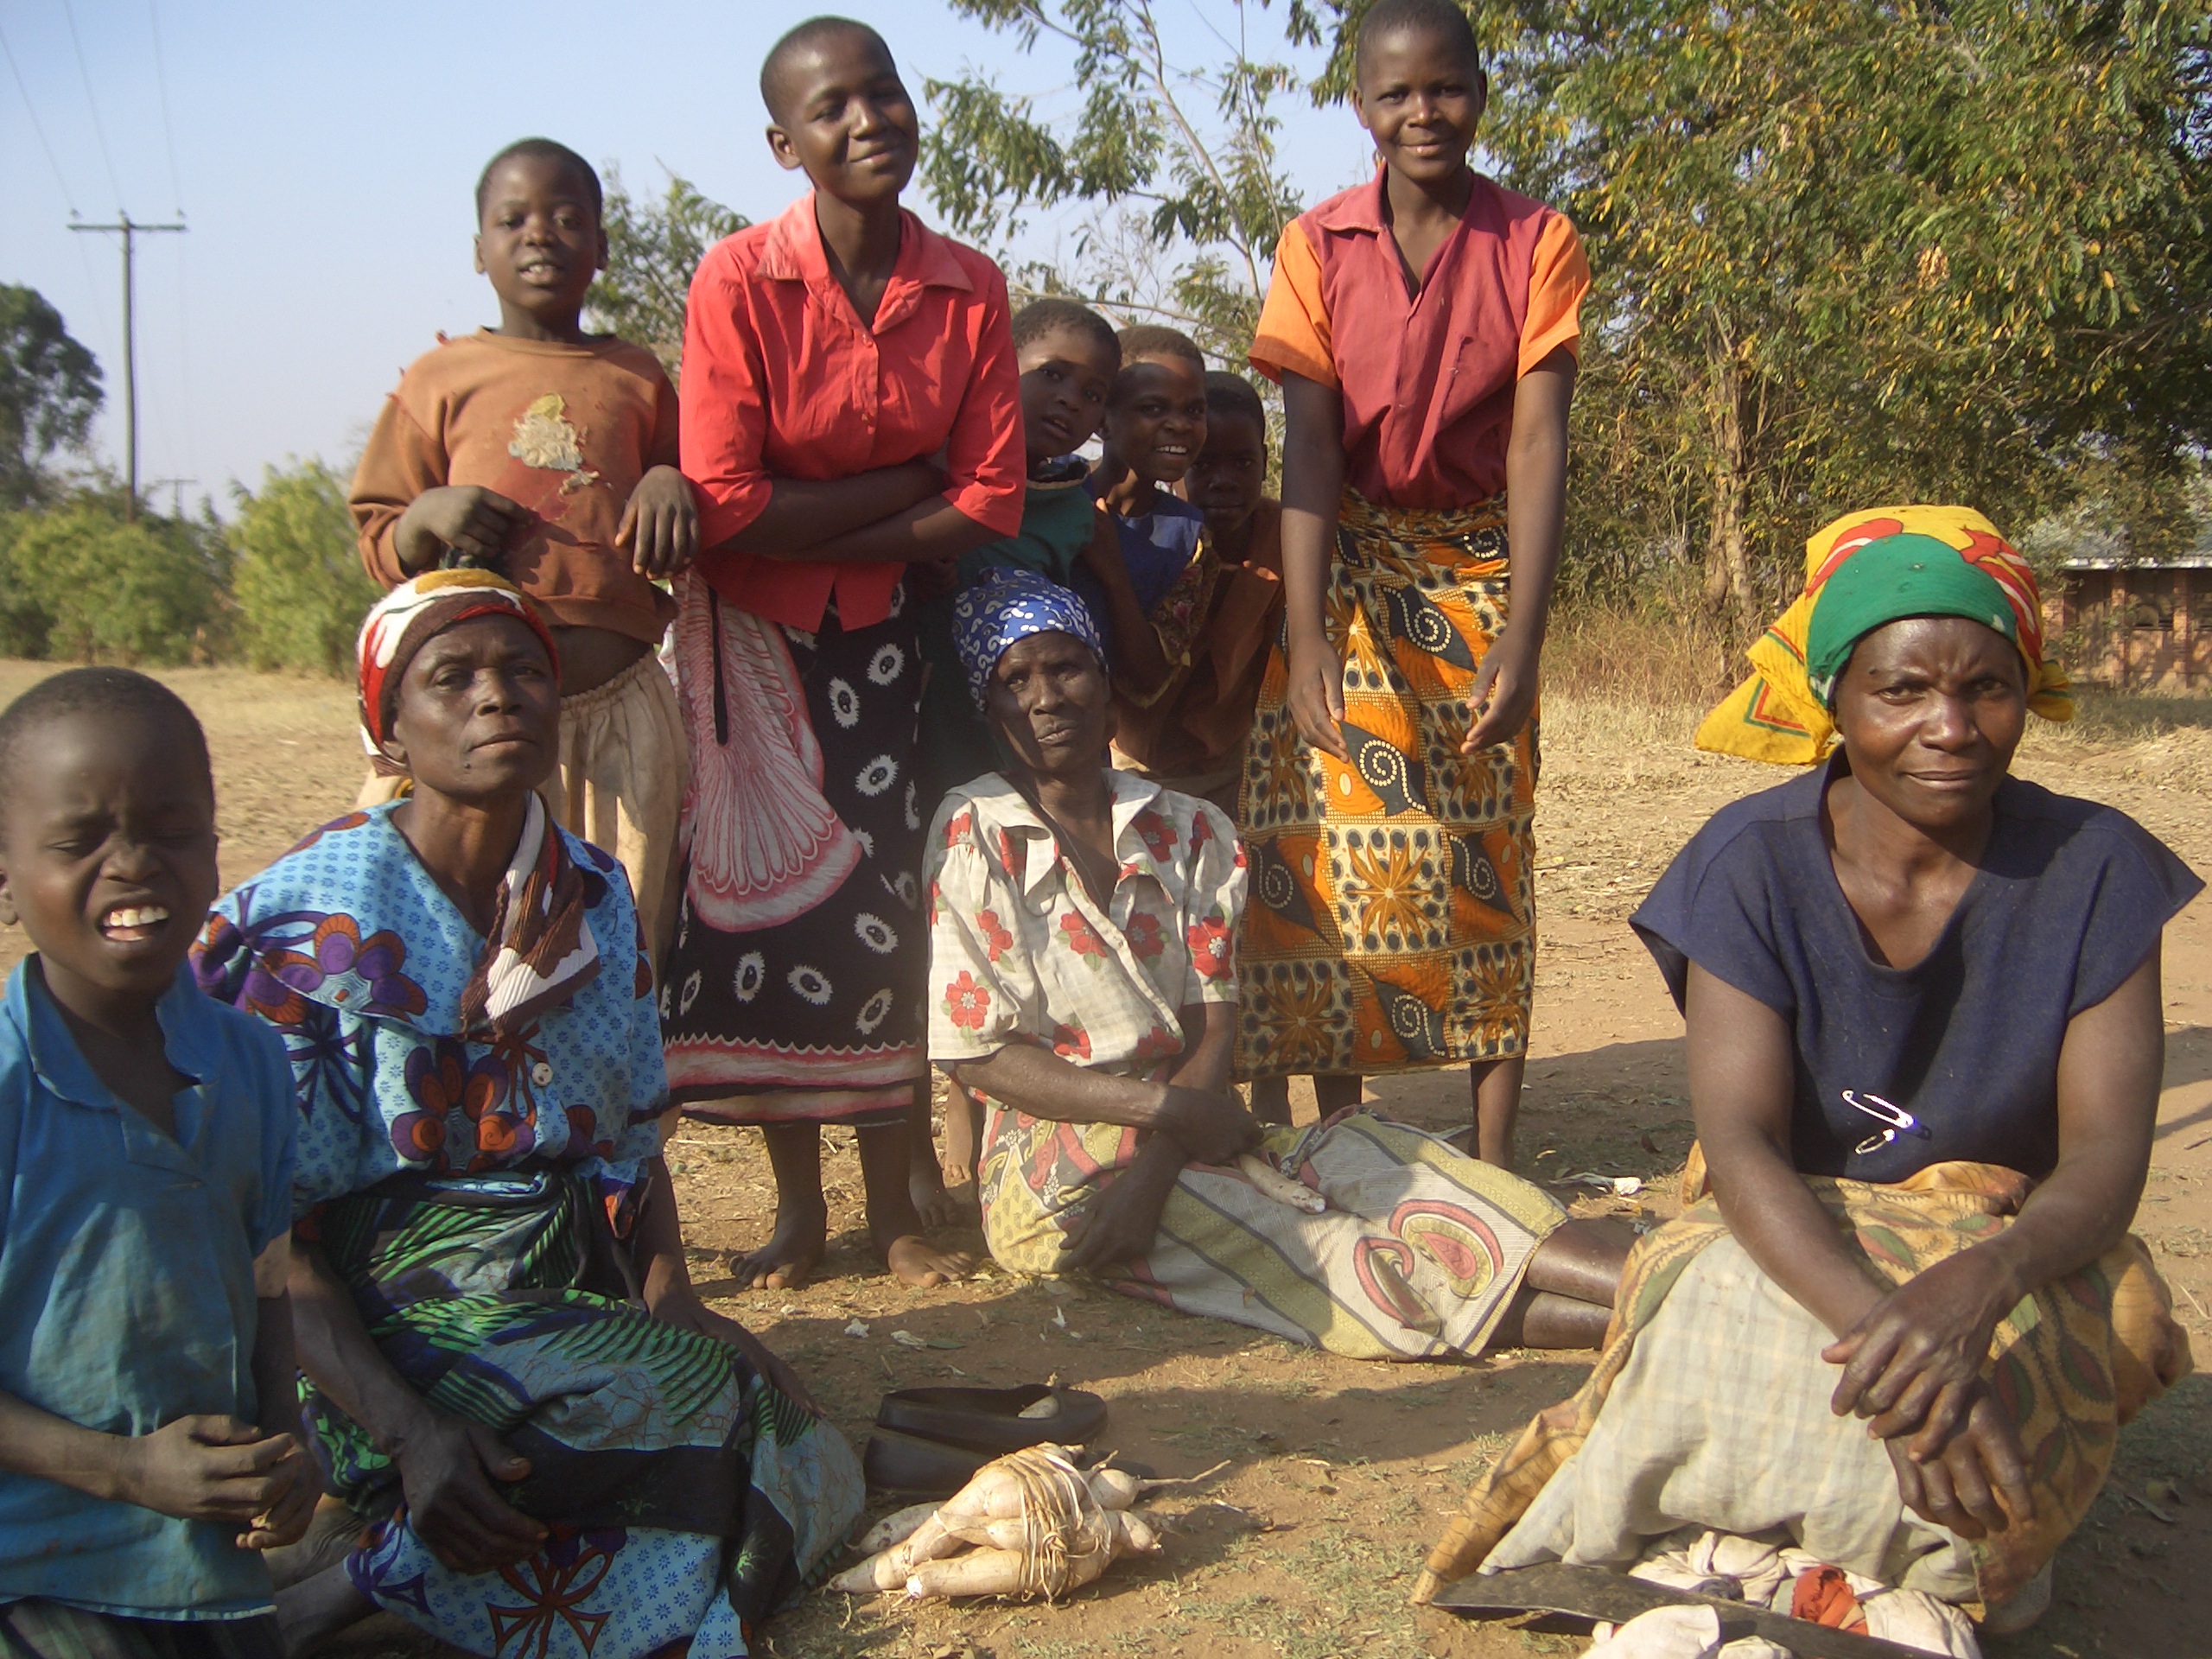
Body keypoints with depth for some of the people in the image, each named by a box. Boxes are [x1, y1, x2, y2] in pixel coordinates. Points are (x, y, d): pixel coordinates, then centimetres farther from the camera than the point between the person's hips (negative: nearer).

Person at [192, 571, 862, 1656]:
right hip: (401, 1327, -7)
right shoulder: (314, 922, -11)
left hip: (585, 1295, 7)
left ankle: (381, 1554, -4)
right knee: (718, 1398, -26)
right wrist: (411, 1433, -27)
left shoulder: (594, 895, 7)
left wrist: (673, 1299, -6)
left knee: (815, 1485, -11)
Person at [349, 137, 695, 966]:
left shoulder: (638, 378, 12)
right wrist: (430, 515, -12)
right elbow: (378, 546, 9)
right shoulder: (441, 378, 8)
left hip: (620, 705, 2)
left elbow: (683, 546, 20)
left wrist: (670, 486, -1)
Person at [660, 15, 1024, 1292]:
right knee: (767, 898, 1)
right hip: (752, 628, -2)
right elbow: (727, 508, -19)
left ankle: (897, 1199, 13)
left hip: (886, 626, 2)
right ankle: (799, 1204, 14)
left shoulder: (969, 288, -6)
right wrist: (903, 485, -16)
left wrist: (820, 532, -14)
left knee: (884, 897, 2)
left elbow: (991, 504, -7)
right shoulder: (739, 281, -15)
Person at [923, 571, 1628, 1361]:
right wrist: (1171, 1108, -16)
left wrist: (1153, 1170, -18)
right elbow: (978, 1054, -7)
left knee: (1371, 1157, -20)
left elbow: (1212, 1029, 0)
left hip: (1181, 1138, 5)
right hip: (1054, 1158, -4)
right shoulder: (971, 836, -2)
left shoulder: (1190, 831, 9)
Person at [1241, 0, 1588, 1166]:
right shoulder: (1319, 248, -4)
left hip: (1481, 570, 0)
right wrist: (1307, 642, -23)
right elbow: (1309, 446, -12)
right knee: (1332, 857, -3)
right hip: (1347, 566, 0)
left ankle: (1495, 1157, 9)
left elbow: (1537, 445, -12)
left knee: (1487, 863, 2)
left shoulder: (1536, 245, -4)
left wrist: (1520, 640, -23)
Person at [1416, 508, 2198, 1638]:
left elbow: (2108, 1155, -14)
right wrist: (1880, 1321, -39)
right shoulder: (1754, 865, -10)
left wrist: (1975, 1285, -38)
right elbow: (1741, 1141, -19)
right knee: (1726, 1324, -36)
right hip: (1795, 1238, 0)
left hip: (2016, 1247, 0)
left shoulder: (2093, 869, -8)